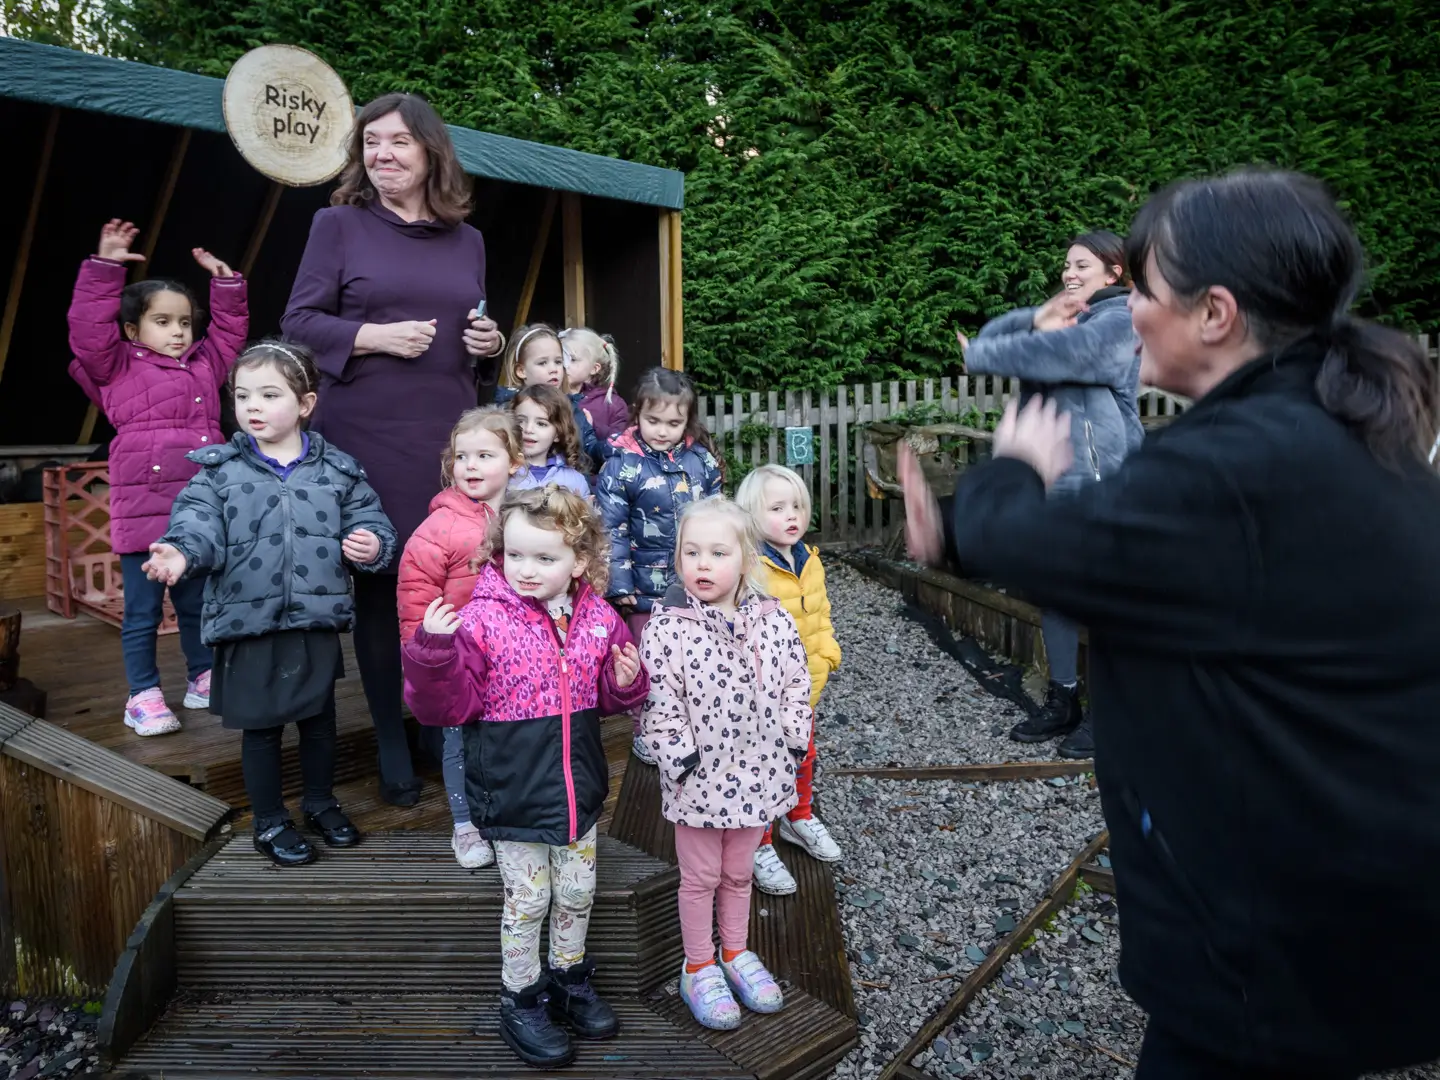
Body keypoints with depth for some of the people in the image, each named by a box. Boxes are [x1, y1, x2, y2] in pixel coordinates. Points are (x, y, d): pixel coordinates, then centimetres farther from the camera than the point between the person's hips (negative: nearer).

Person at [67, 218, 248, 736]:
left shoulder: (205, 364, 16)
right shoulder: (118, 368, 3)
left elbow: (230, 330, 26)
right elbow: (88, 327, -9)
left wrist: (225, 281, 19)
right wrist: (105, 267, -11)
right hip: (143, 515, -4)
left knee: (198, 605, 16)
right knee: (142, 613, 3)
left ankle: (204, 682, 29)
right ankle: (144, 698, 13)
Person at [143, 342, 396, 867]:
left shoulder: (338, 469, 2)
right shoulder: (219, 470, -1)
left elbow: (369, 521, 5)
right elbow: (200, 526, -12)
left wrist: (373, 545, -17)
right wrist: (182, 552, -33)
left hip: (317, 622, 1)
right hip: (249, 625, -1)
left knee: (320, 720, 16)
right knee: (260, 727, 11)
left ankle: (321, 803, 39)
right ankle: (269, 821, 30)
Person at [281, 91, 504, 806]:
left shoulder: (466, 241, 14)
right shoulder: (339, 223, 4)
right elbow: (299, 322, 0)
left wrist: (489, 347, 0)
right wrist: (375, 335, -15)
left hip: (449, 438, 3)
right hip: (366, 434, -2)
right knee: (378, 582, 4)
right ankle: (392, 742, 18)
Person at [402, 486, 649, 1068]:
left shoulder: (598, 619, -3)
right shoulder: (481, 621, -16)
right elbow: (448, 704, -17)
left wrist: (626, 682, -12)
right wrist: (433, 651, -34)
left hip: (578, 789, 4)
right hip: (514, 794, -4)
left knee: (577, 893, 18)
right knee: (527, 900, 9)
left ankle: (569, 977, 43)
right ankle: (521, 999, 32)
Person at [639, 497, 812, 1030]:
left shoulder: (774, 621, -5)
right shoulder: (667, 628, -16)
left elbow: (795, 686, 5)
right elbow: (658, 703, -14)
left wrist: (792, 747, 1)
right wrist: (682, 760, -17)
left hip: (757, 775, 3)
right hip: (700, 779, -3)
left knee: (738, 872, 22)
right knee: (700, 877, 14)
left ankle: (736, 953, 43)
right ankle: (699, 969, 34)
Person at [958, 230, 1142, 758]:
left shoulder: (1119, 321, -6)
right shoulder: (1064, 315, 21)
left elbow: (1061, 352, -22)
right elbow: (994, 335, 9)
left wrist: (980, 355, -10)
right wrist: (1035, 321, -12)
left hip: (1097, 481, -8)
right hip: (1049, 477, 8)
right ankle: (1063, 699, 23)